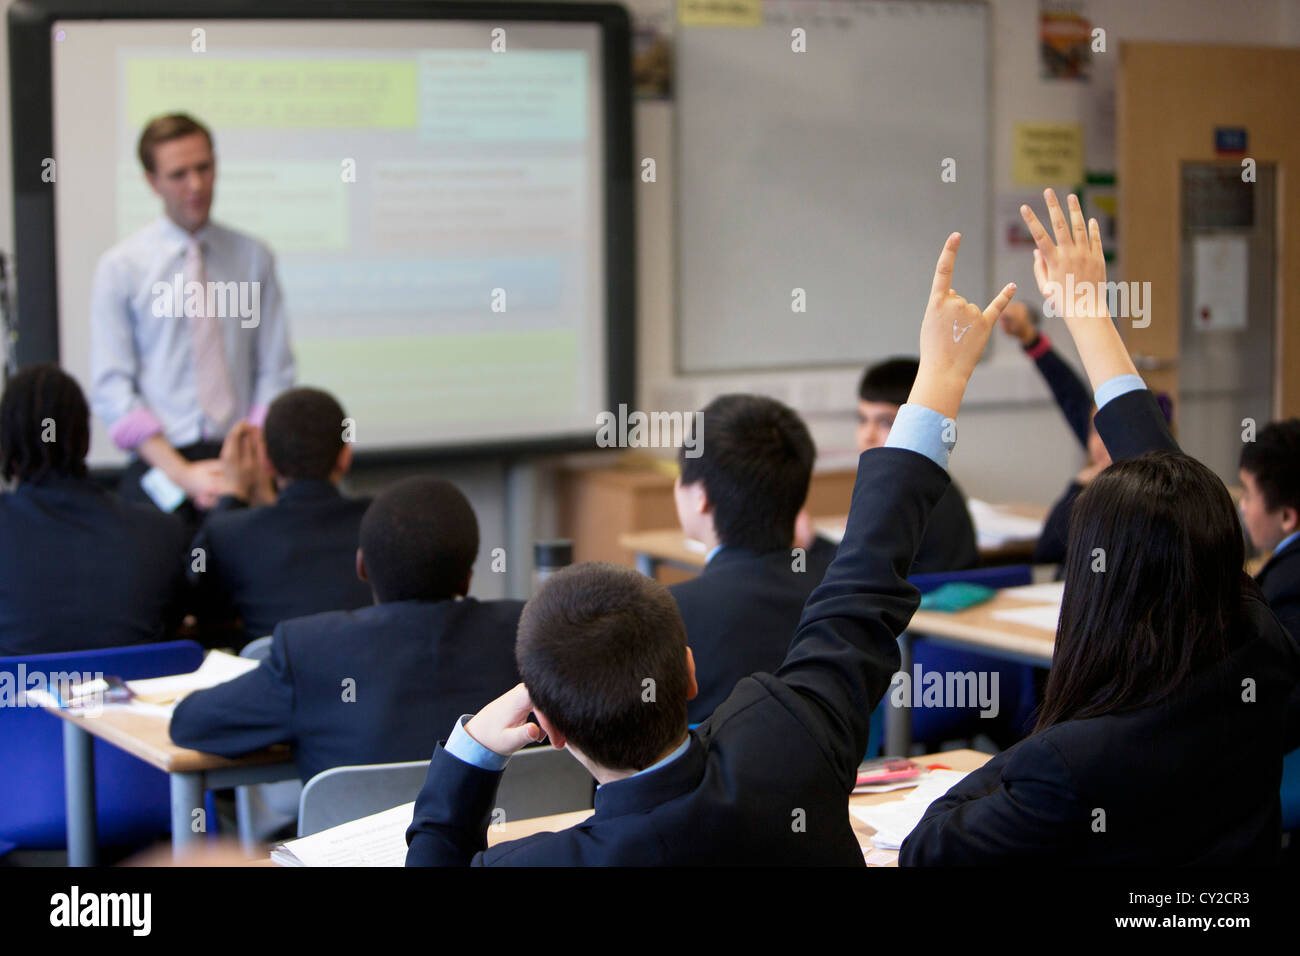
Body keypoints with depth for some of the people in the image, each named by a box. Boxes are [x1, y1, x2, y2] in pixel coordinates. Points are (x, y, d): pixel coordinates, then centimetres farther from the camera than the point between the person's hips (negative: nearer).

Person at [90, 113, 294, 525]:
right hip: (159, 465, -1)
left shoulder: (253, 258, 8)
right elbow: (112, 391, -2)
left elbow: (275, 372, 6)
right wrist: (182, 473, -11)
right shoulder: (120, 268, 2)